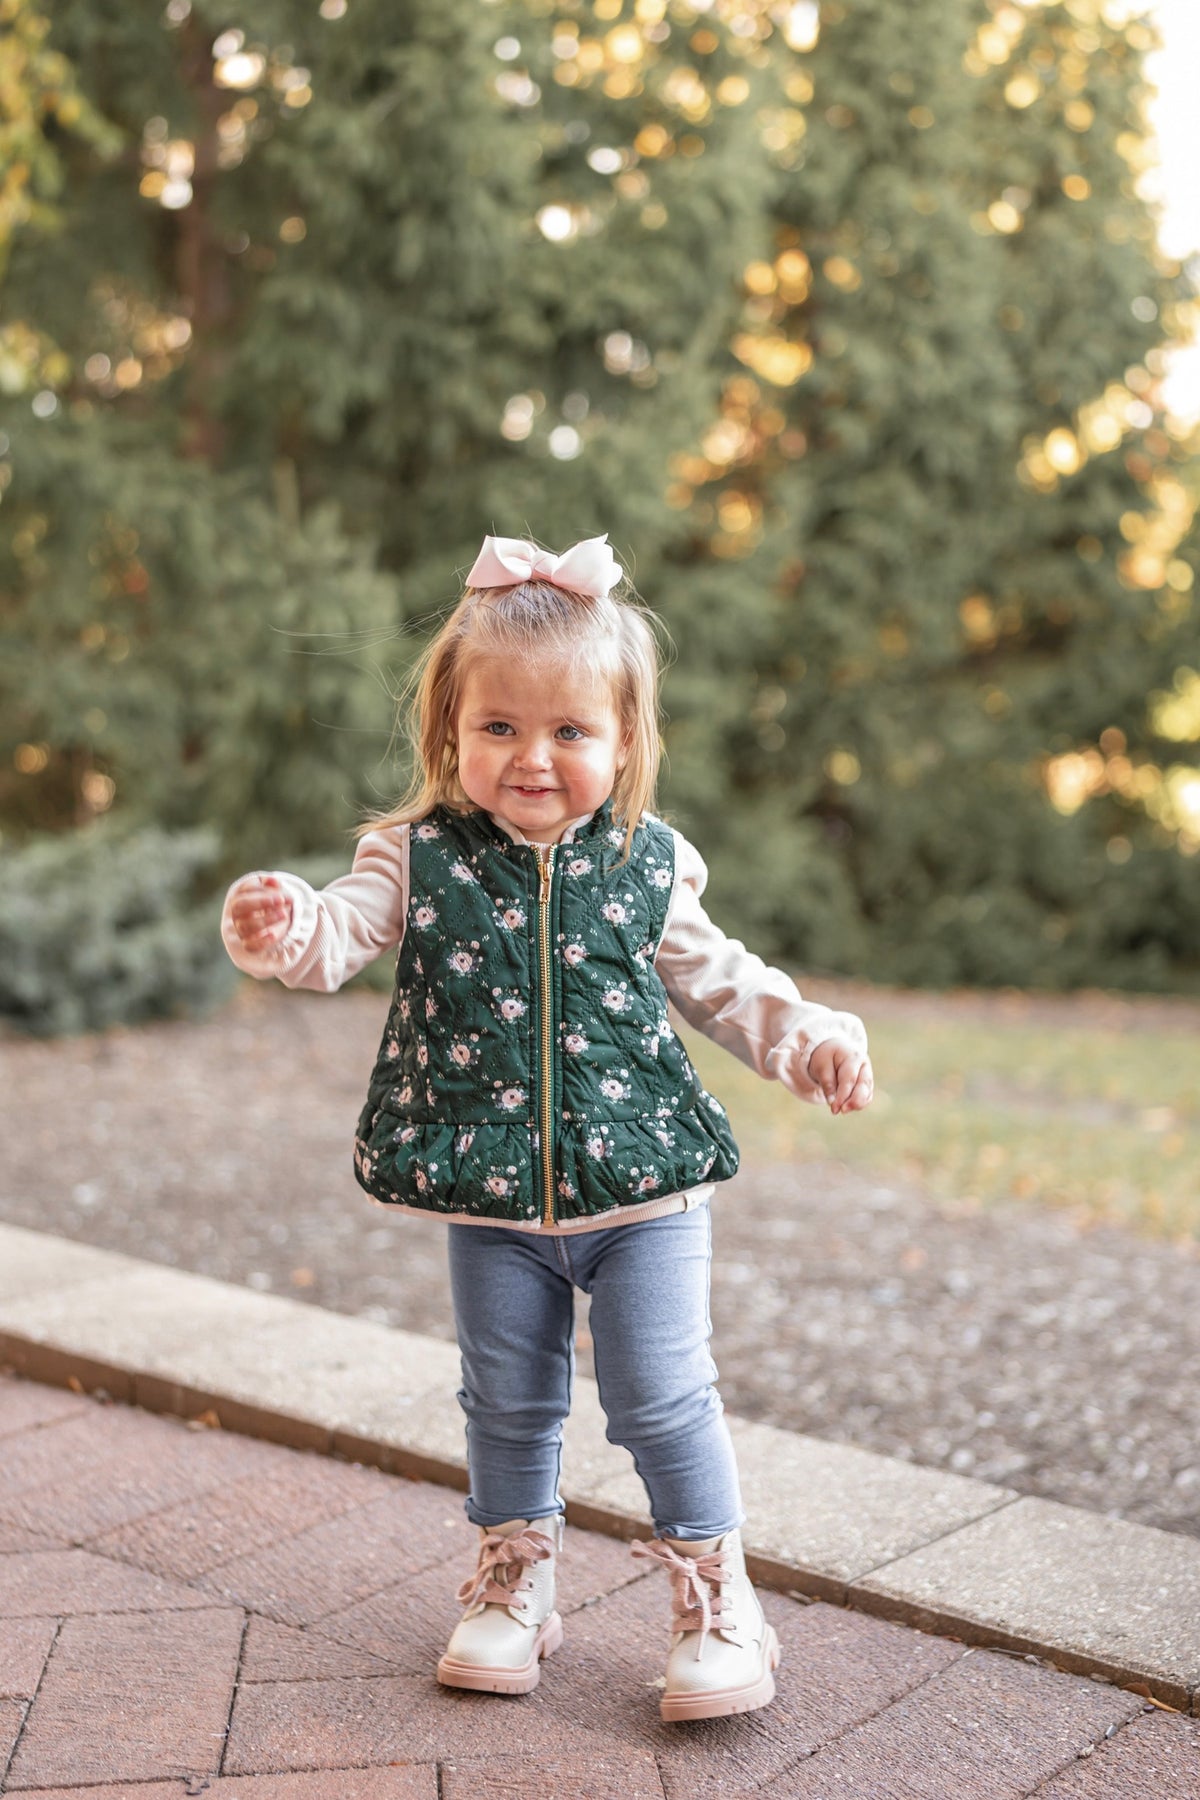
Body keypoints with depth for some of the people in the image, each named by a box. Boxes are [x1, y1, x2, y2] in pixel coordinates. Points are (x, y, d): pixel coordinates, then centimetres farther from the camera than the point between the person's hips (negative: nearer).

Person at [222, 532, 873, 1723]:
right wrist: (284, 927, -38)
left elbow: (715, 978, 11)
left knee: (662, 1399, 4)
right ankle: (512, 1582, 35)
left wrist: (808, 1037, 1)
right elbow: (344, 931, -16)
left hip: (643, 1186, -1)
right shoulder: (422, 856, -4)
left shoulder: (647, 863, -1)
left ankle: (715, 1595, 23)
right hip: (491, 1198, 1)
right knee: (507, 1400, 15)